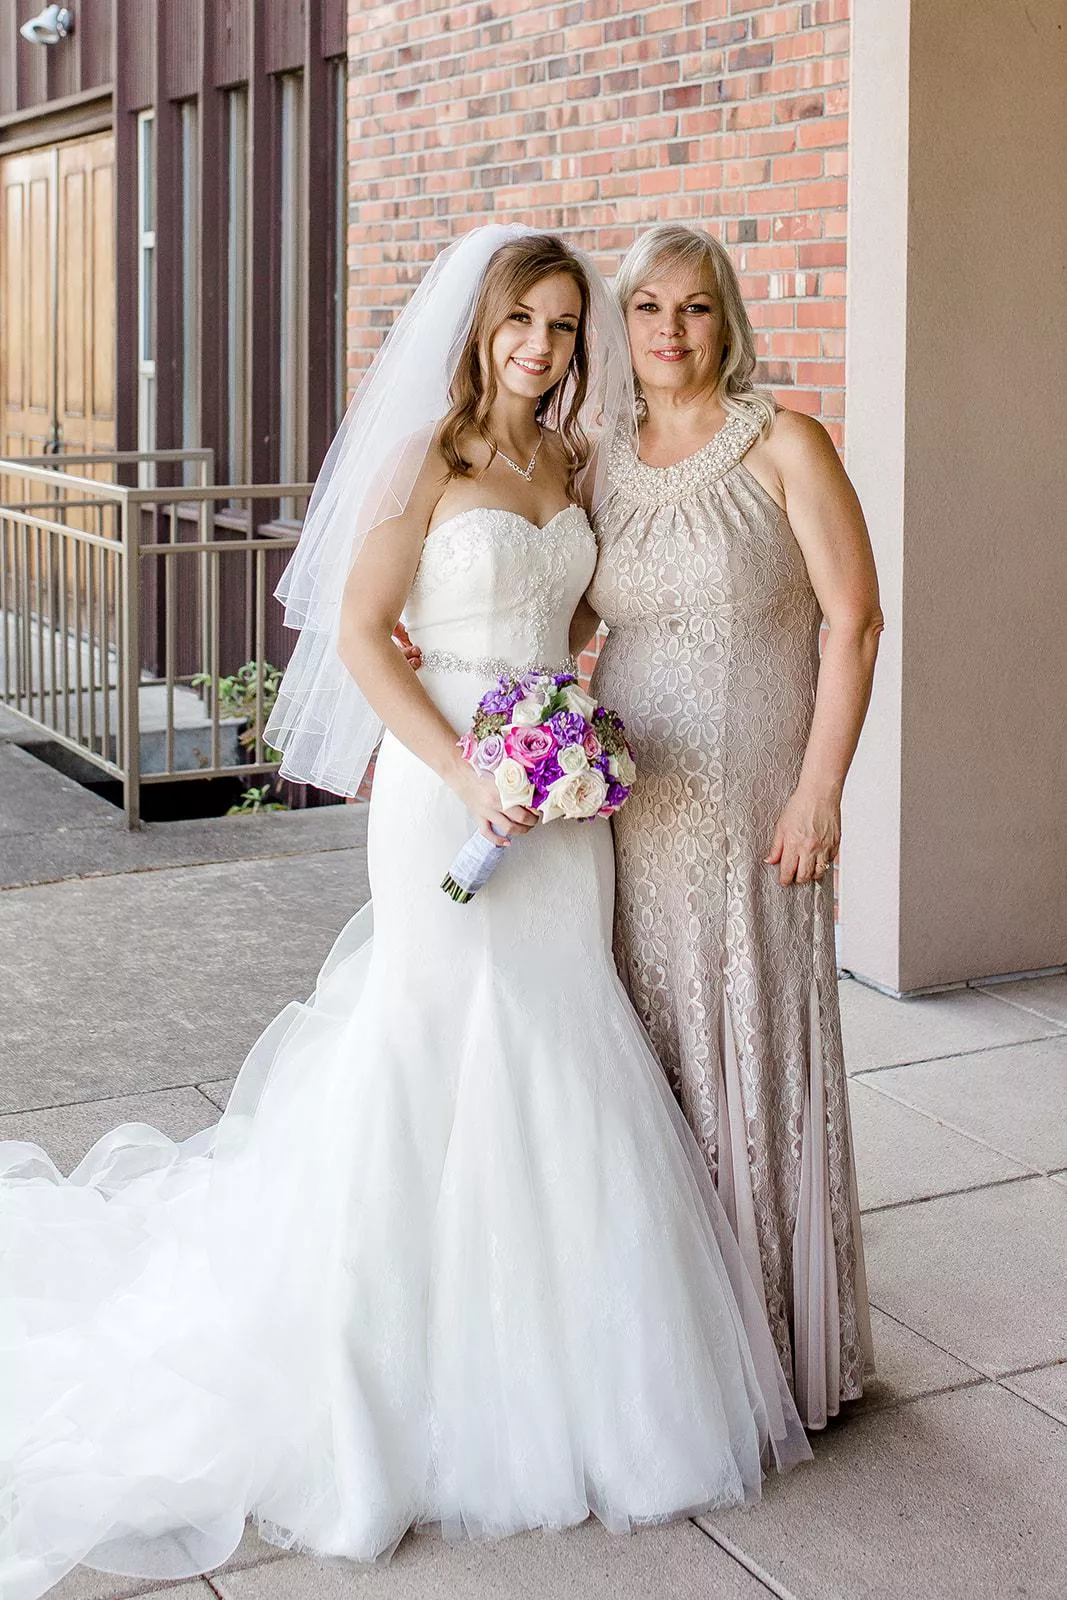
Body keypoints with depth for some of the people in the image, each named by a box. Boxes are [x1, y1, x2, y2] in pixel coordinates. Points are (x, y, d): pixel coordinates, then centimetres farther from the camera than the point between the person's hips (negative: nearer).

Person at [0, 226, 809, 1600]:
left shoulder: (572, 469, 11)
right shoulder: (427, 459, -7)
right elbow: (359, 636, -11)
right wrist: (470, 778, -17)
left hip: (561, 800, 6)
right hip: (448, 792, -6)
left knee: (560, 1061, 10)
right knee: (441, 1056, -1)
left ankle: (554, 1373, 24)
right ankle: (429, 1376, 15)